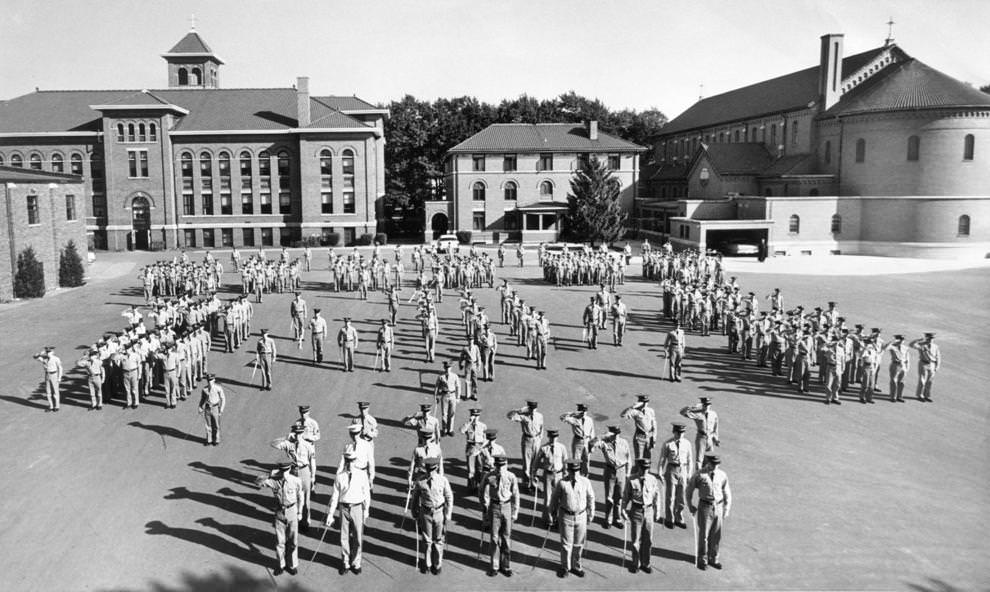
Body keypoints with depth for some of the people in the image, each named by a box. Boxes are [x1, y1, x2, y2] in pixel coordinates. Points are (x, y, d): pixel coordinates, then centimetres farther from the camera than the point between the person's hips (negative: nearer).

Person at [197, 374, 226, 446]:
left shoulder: (218, 388, -16)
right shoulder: (205, 389, -7)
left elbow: (223, 398, -8)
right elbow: (202, 398, 7)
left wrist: (221, 409, -12)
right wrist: (200, 407, 1)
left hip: (215, 408, -3)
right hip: (207, 408, 3)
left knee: (216, 426, 9)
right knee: (208, 425, 13)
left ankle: (216, 441, 25)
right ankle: (209, 441, 28)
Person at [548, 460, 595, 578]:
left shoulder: (585, 482, -9)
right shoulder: (562, 483, -14)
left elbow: (591, 497, 5)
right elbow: (554, 498, 1)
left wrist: (590, 514, 12)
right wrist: (553, 513, 13)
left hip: (581, 516, 2)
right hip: (566, 516, -2)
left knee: (579, 543, 14)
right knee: (566, 543, 6)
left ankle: (576, 566, 35)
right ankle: (565, 567, 27)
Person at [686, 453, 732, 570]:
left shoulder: (722, 475, -3)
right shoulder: (699, 475, -12)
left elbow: (727, 493, 8)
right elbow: (689, 490, 2)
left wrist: (726, 510, 4)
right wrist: (690, 506, 6)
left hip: (718, 507, 3)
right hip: (705, 507, -3)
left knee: (716, 535, 10)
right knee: (703, 534, 3)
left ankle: (713, 559, 27)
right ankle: (702, 559, 21)